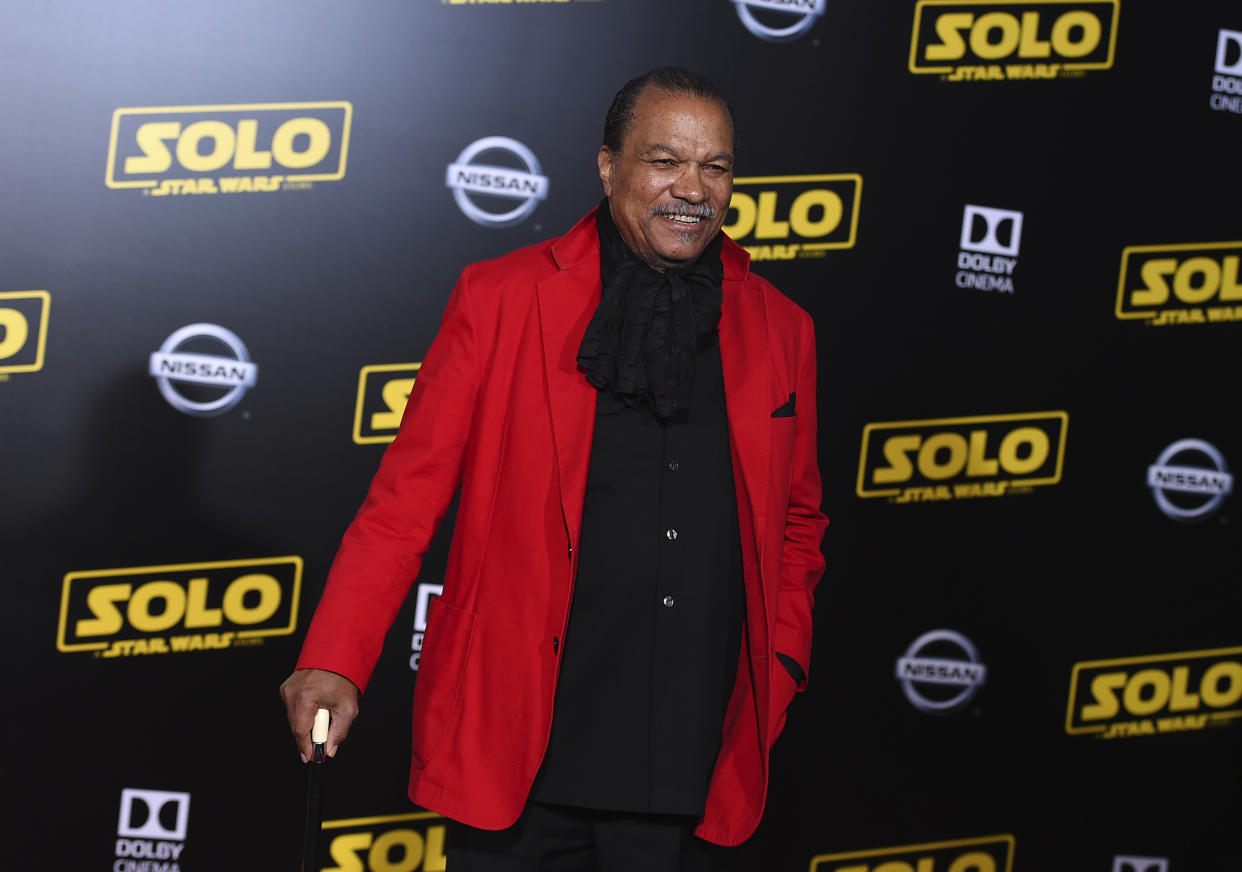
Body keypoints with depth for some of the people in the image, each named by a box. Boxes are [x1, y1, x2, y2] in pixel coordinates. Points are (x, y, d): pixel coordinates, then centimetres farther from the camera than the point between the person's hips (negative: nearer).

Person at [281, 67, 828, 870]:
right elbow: (405, 498, -3)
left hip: (694, 775, 3)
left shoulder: (781, 330, 8)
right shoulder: (500, 299, -1)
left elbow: (797, 525, 19)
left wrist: (781, 666, 7)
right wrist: (335, 661, -12)